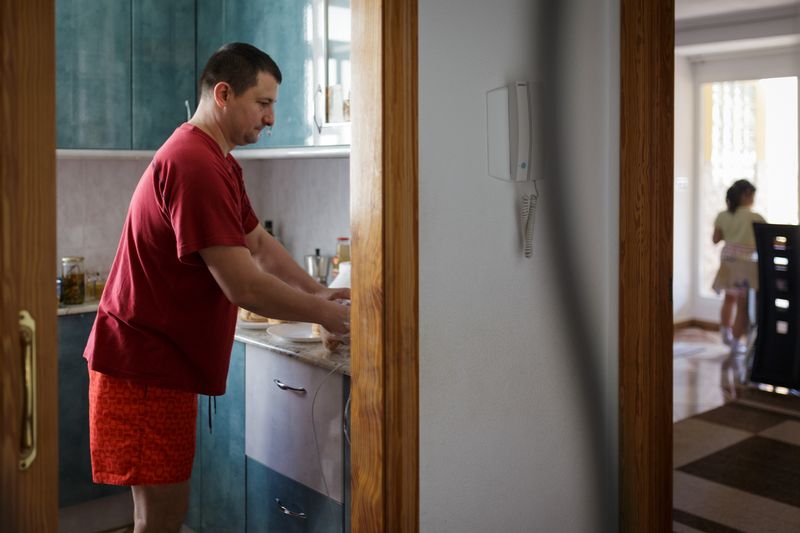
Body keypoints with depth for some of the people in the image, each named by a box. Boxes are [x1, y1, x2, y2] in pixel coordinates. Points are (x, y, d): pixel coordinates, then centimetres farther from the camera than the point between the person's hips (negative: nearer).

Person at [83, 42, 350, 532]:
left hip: (167, 361, 10)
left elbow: (260, 243, 18)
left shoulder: (219, 162, 13)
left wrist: (319, 292, 5)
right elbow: (243, 287, -26)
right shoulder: (194, 165, -23)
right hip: (145, 367, -10)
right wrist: (326, 314, -14)